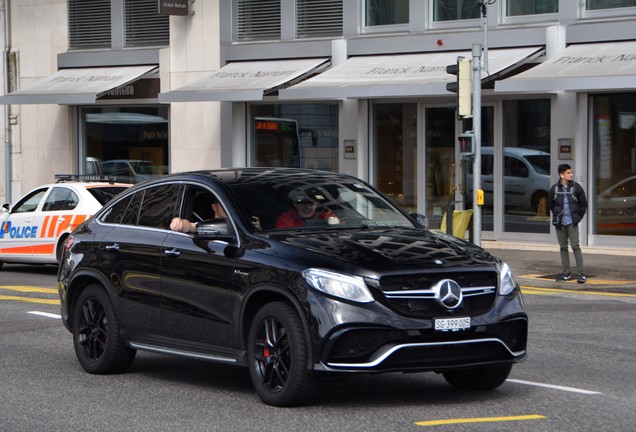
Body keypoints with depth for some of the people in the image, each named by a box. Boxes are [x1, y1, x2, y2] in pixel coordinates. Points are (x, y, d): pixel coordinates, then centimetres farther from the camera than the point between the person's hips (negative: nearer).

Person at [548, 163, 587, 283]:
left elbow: (583, 204, 5)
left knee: (575, 246, -8)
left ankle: (581, 273, -6)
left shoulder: (576, 187, -3)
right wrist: (557, 216, 10)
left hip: (572, 223, -2)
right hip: (560, 224, 2)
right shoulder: (555, 188, 0)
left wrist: (578, 217, 3)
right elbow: (551, 204, 14)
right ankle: (567, 273, 15)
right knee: (563, 248, 8)